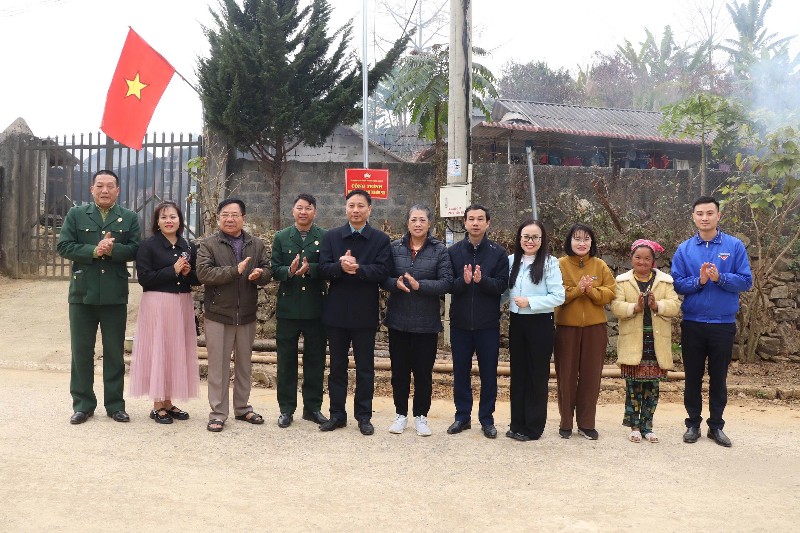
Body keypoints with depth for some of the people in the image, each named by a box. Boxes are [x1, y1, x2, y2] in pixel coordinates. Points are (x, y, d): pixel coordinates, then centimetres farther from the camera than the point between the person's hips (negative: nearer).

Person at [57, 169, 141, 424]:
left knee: (115, 352, 8)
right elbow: (64, 246, -4)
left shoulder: (129, 218, 6)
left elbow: (135, 249, -4)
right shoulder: (76, 214, 6)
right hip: (82, 293, 0)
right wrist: (93, 251, -17)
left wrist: (113, 249, -21)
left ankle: (115, 404, 18)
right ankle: (82, 404, 18)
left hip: (115, 295, 0)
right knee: (81, 351, 7)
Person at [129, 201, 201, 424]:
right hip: (157, 304, -5)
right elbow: (143, 277, -11)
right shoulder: (148, 245, -3)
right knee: (157, 351, -1)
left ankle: (168, 401, 19)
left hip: (182, 305, 5)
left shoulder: (189, 247, 10)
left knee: (177, 352, 8)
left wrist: (188, 273, -9)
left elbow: (198, 279, 12)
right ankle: (157, 405, 8)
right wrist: (173, 270, -15)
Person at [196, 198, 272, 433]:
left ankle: (242, 407, 28)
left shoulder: (257, 244, 8)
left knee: (244, 363, 14)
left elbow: (268, 271, 3)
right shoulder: (208, 244, -3)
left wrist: (260, 274, -21)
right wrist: (235, 271, -22)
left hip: (247, 314, 3)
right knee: (218, 365, 2)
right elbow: (203, 273, -15)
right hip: (218, 314, -3)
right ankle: (218, 413, 11)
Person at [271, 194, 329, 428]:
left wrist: (310, 268, -21)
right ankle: (286, 408, 18)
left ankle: (312, 407, 20)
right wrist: (290, 270, -19)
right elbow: (275, 269, 1)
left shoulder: (325, 237, 2)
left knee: (315, 360, 8)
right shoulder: (281, 237, 7)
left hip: (316, 309, -1)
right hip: (288, 307, 1)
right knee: (286, 360, 7)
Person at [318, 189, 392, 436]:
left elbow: (382, 271, -12)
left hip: (365, 313, -2)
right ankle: (337, 414, 22)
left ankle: (364, 416, 18)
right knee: (337, 366, 11)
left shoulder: (381, 239, 0)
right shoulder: (331, 236, 5)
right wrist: (341, 266, -24)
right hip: (336, 311, 2)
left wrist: (358, 268, -27)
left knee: (365, 368, 7)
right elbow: (323, 269, -5)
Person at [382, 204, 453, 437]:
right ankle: (401, 414, 25)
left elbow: (447, 282, -10)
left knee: (423, 372, 7)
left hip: (427, 322, -2)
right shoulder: (395, 247, 4)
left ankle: (421, 416, 22)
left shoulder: (440, 250, -3)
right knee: (399, 370, 11)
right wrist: (395, 283, -19)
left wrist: (419, 285, -22)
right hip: (398, 320, 2)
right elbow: (383, 277, 2)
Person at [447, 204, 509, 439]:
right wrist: (463, 281, -24)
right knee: (461, 372, 10)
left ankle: (487, 418, 20)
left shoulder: (498, 252, -2)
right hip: (460, 322, 1)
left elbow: (502, 285, -8)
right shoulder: (453, 251, 1)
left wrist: (482, 280, -26)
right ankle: (462, 416, 23)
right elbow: (447, 285, -4)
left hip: (488, 324, -1)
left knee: (489, 373, 7)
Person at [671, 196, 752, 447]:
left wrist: (720, 278, -20)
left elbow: (746, 281, -5)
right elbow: (677, 284, -2)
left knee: (719, 377, 10)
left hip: (724, 323, 0)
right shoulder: (684, 249, 1)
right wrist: (699, 280, -19)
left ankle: (716, 425, 23)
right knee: (693, 377, 9)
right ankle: (693, 423, 22)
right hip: (693, 323, 1)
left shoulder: (734, 246, -1)